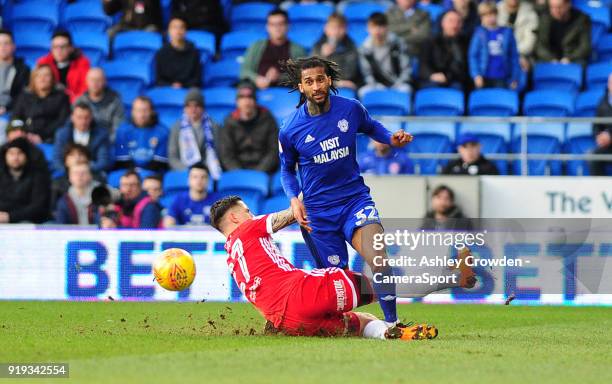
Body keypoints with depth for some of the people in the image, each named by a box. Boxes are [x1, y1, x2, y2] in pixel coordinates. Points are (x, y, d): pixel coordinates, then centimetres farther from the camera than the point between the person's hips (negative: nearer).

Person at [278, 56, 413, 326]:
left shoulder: (351, 109, -4)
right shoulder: (289, 130, -6)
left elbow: (371, 127, 20)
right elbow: (287, 169, 12)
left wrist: (392, 139, -1)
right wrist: (294, 199, -6)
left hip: (355, 199, 0)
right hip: (318, 211, 0)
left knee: (378, 258, -25)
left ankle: (392, 322, -16)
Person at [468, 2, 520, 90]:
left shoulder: (507, 33, 3)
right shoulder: (479, 34, 0)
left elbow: (514, 56, 7)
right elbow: (472, 55, 1)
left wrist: (514, 78, 5)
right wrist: (476, 75, -9)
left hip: (501, 78, 1)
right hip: (485, 77, -1)